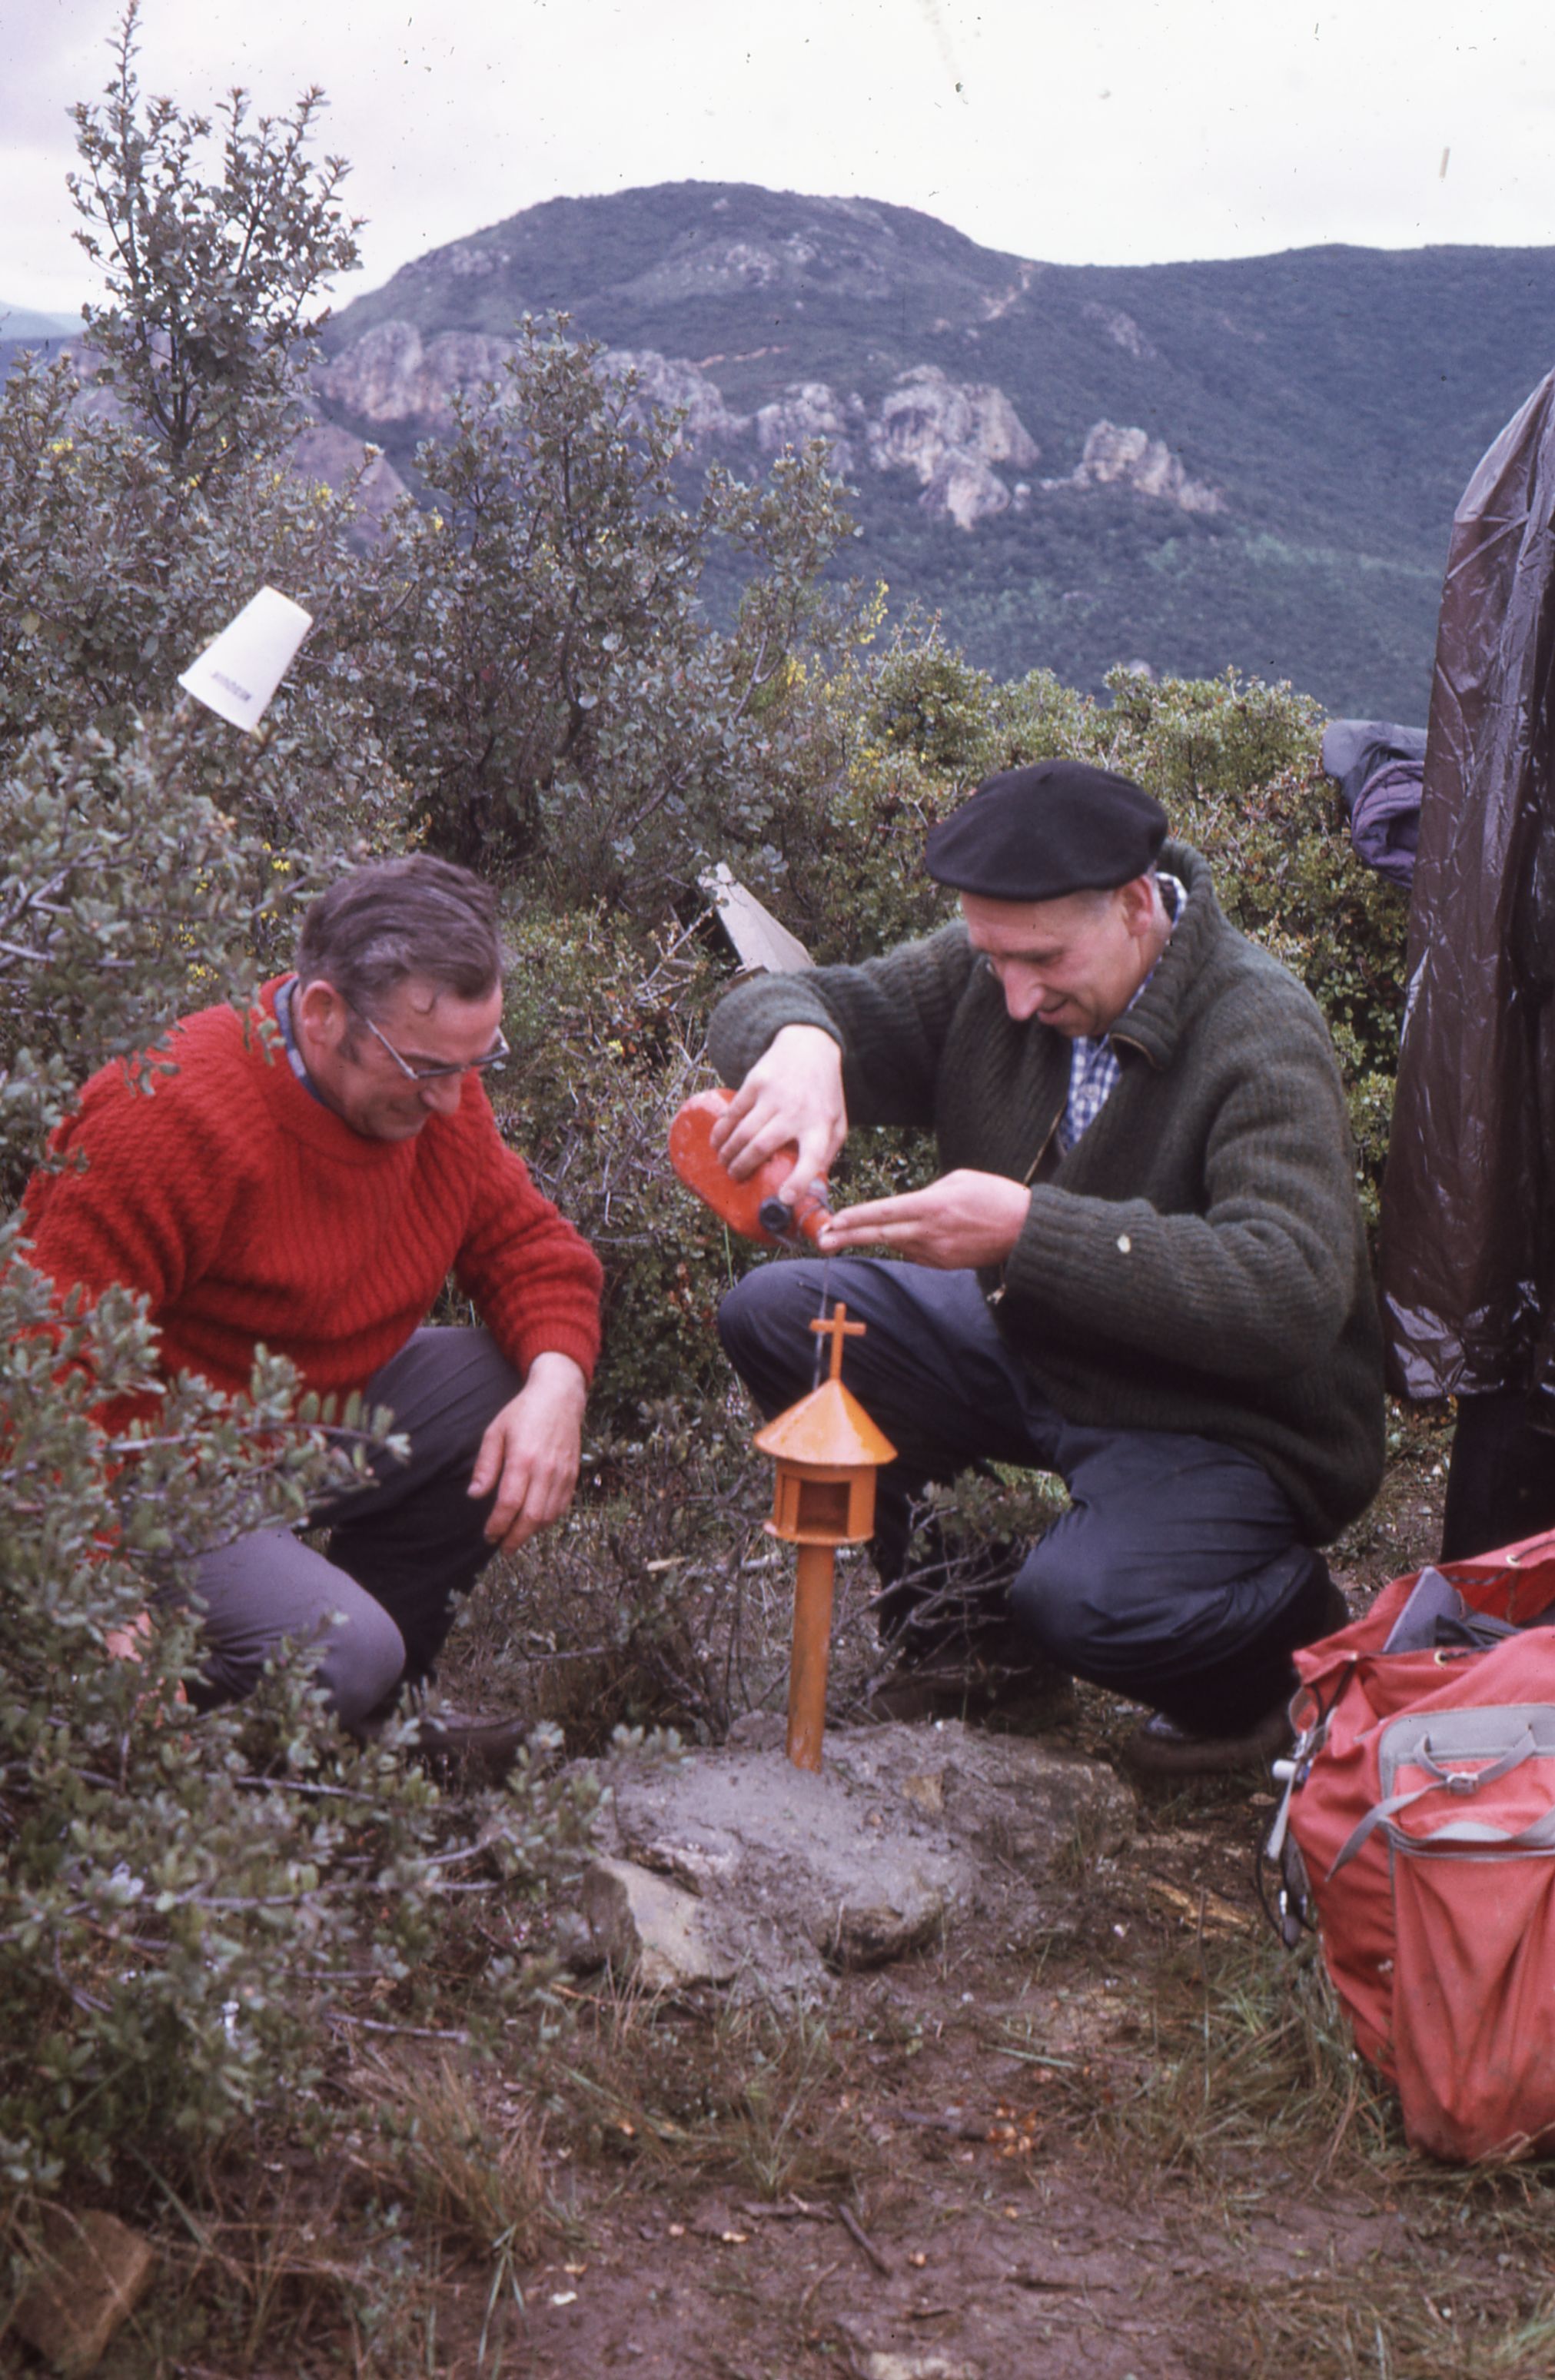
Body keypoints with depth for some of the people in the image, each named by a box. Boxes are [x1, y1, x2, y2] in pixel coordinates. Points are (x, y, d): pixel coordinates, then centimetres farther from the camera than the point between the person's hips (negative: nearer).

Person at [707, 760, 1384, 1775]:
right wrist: (800, 1041, -28)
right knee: (774, 1314, -5)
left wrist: (1030, 1230, -43)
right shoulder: (991, 970, -6)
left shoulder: (1266, 1038, -25)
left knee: (1083, 1605, -32)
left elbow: (1292, 1295, -37)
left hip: (1224, 1419, -7)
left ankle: (1302, 1627, 3)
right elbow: (773, 1003, -1)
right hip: (1030, 1350, 7)